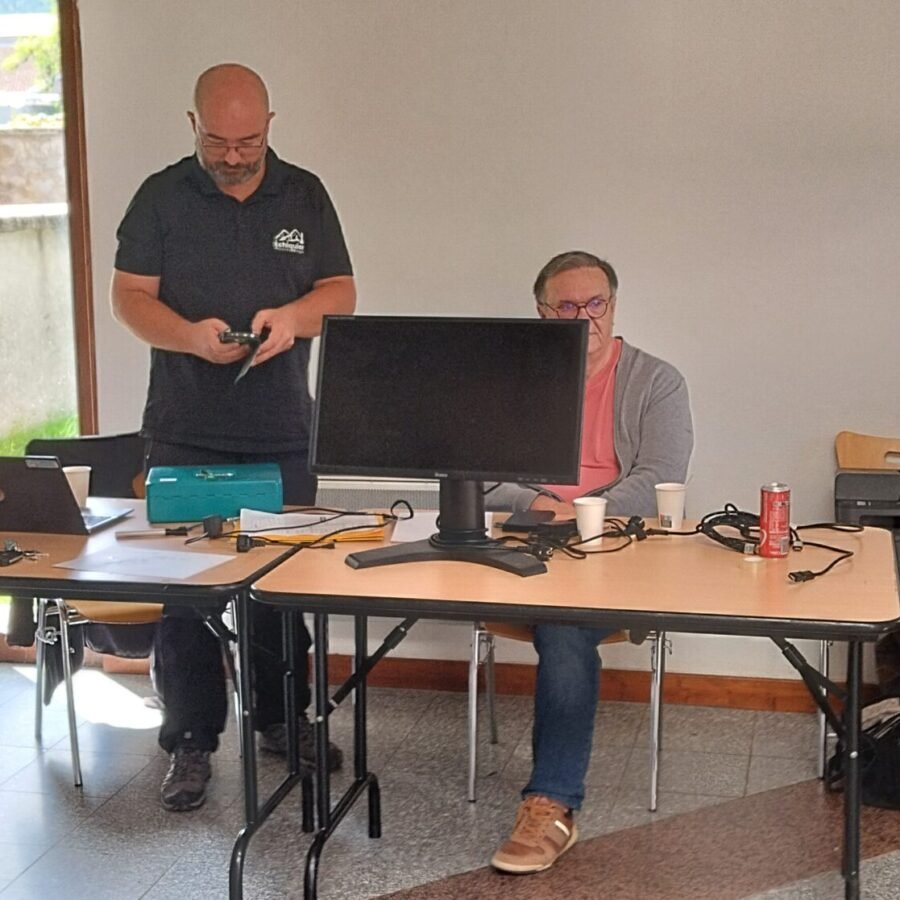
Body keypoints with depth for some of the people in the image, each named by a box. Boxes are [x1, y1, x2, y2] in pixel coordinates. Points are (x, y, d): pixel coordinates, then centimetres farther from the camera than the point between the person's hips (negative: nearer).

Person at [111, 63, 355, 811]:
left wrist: (293, 316, -16)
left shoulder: (305, 196, 7)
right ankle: (192, 742, 12)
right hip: (185, 433, -2)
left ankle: (281, 718, 26)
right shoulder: (161, 197, 2)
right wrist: (190, 336, -23)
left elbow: (341, 293, 6)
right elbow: (131, 295, -3)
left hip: (284, 432, 2)